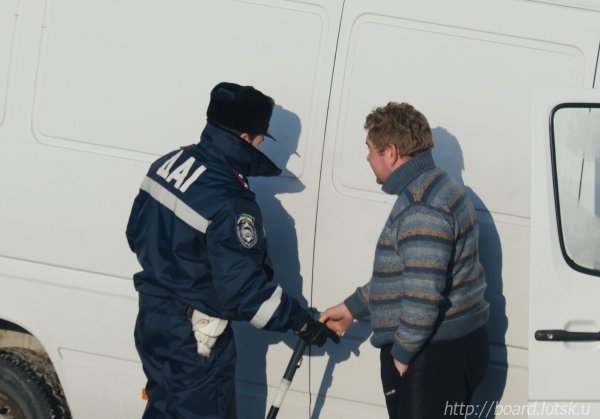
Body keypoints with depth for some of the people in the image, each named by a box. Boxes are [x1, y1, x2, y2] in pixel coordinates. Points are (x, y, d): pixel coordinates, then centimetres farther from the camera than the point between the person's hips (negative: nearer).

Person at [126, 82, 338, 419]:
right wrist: (302, 322, -15)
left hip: (153, 320, 8)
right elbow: (244, 290, -25)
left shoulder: (169, 163, -1)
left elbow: (137, 235, 11)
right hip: (195, 340, -8)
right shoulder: (231, 204, -26)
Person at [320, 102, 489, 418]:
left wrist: (401, 353, -15)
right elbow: (403, 274, 23)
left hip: (435, 355, -10)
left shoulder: (421, 208, -21)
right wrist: (352, 308, 24)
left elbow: (423, 295, -27)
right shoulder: (434, 188, 14)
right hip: (453, 346, 10)